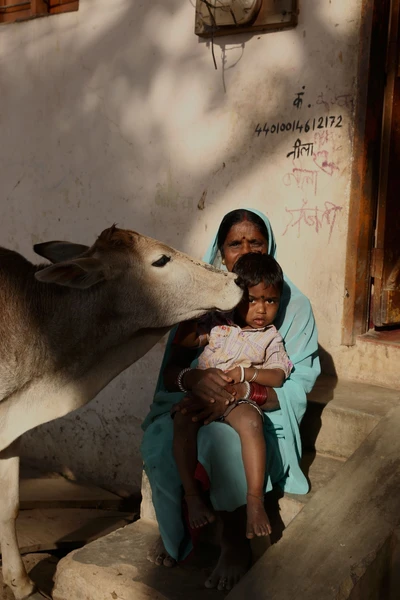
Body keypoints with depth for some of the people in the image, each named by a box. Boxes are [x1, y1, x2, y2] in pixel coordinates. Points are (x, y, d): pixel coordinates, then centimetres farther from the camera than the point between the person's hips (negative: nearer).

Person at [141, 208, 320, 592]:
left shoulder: (292, 304, -2)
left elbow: (297, 385, -9)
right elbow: (170, 369, -1)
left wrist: (236, 395, -27)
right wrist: (194, 378, -27)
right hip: (199, 403, 3)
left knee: (224, 435, -36)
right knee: (158, 441, -28)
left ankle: (236, 542, -13)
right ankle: (174, 533, 0)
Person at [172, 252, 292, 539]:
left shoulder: (271, 338, 10)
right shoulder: (218, 322, 14)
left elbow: (278, 376, 0)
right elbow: (183, 341, 13)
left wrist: (246, 372, -16)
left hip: (239, 397, -1)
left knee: (251, 423, -36)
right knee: (183, 419, -31)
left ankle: (255, 500, -27)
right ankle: (192, 494, -24)